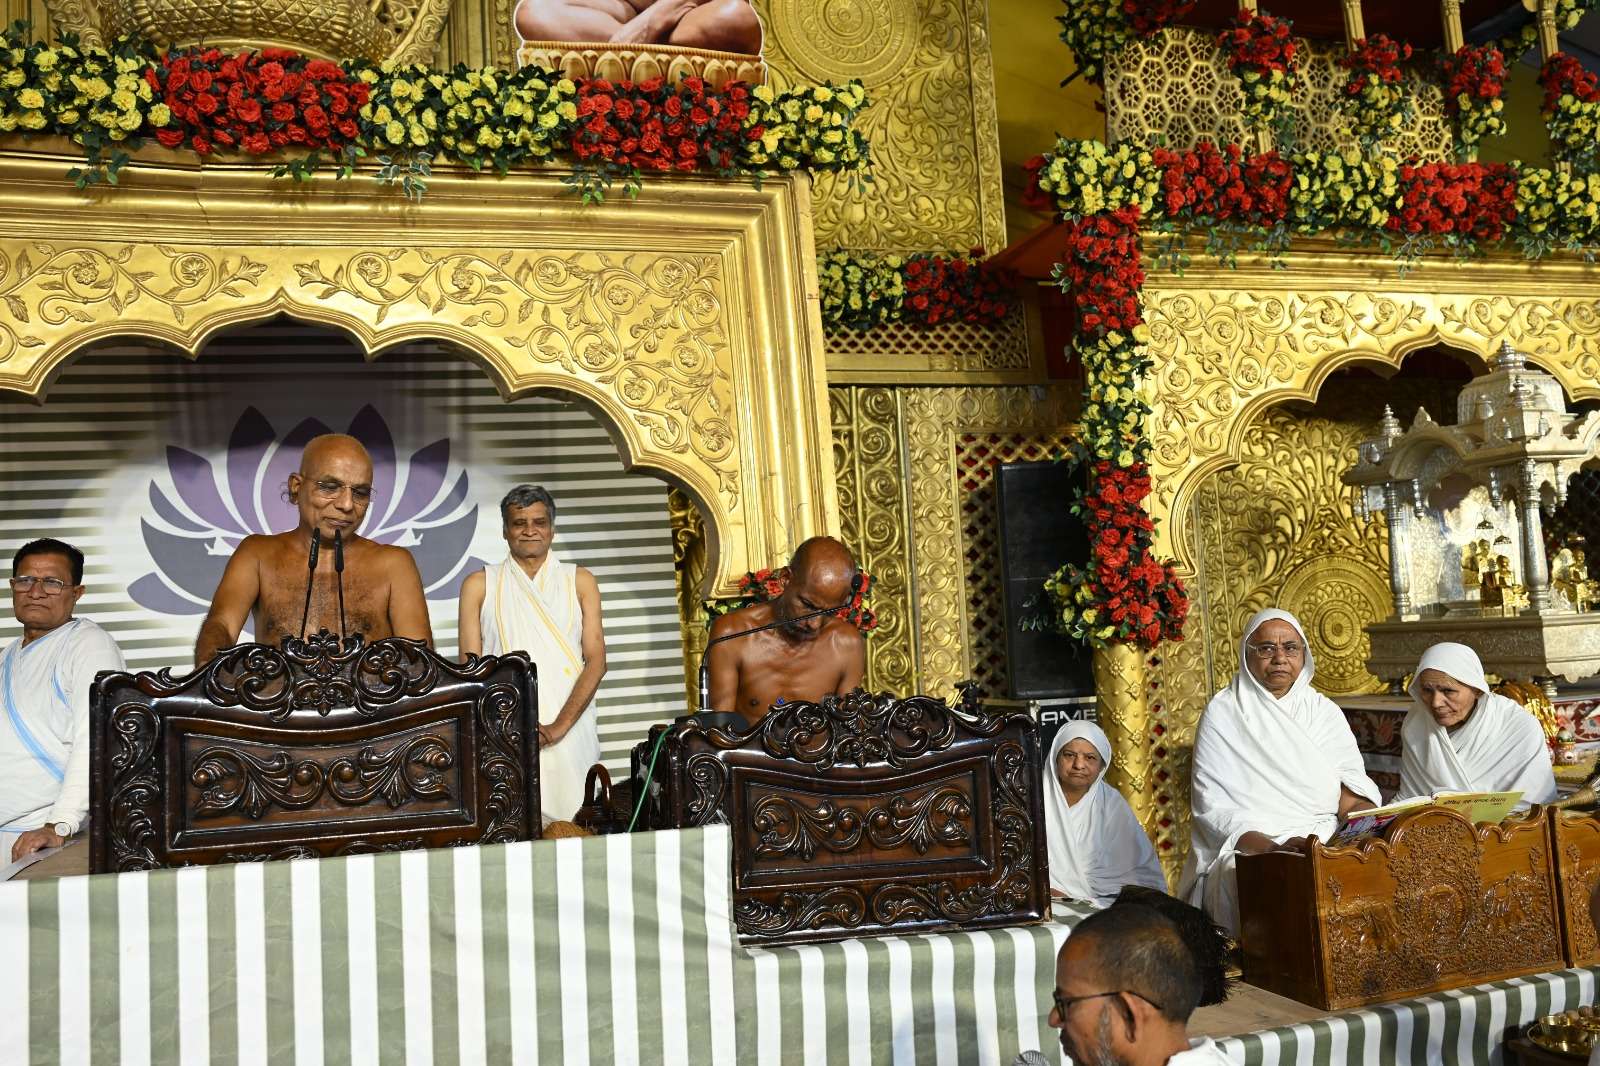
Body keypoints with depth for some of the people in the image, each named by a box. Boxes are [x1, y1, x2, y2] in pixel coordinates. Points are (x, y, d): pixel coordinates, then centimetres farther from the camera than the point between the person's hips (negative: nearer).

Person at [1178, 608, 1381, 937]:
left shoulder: (1325, 711, 15)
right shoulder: (1223, 713, 3)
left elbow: (1352, 790, 4)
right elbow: (1213, 806, -6)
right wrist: (1272, 849, -22)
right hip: (1246, 847, -4)